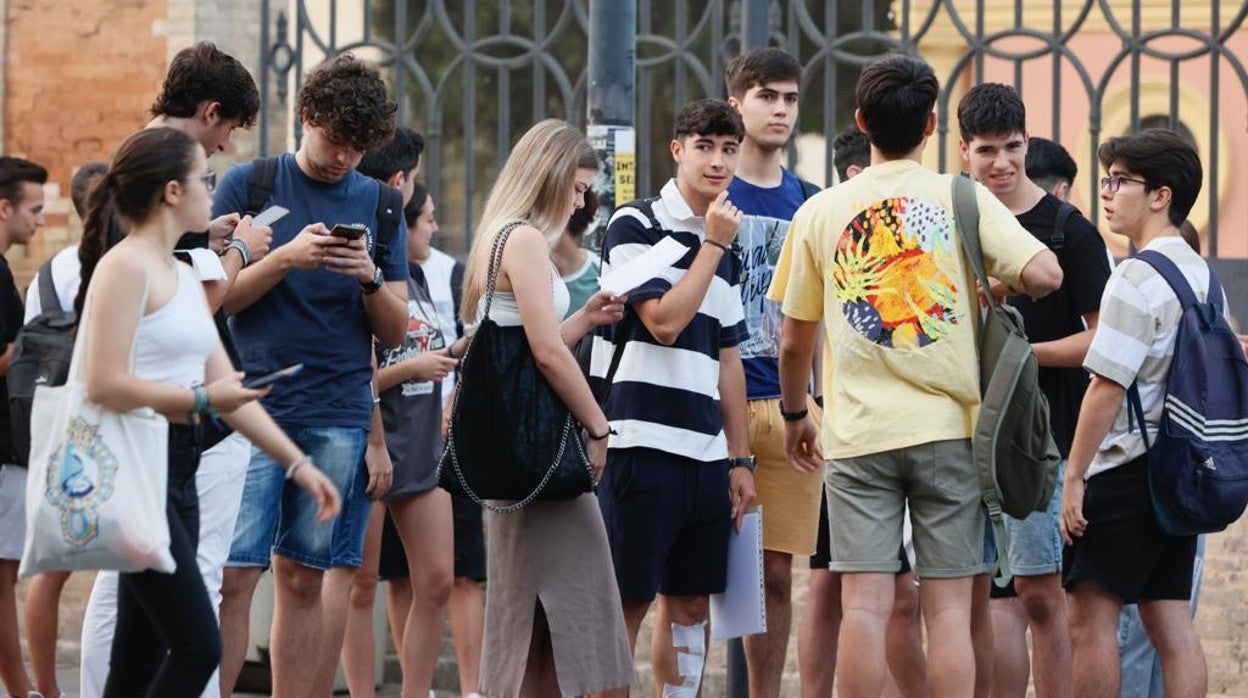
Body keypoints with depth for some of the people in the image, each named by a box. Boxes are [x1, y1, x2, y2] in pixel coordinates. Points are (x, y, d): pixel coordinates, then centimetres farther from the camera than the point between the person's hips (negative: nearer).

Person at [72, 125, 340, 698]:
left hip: (178, 468, 10)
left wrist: (297, 462, 16)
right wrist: (201, 400, -14)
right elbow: (105, 386, -19)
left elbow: (227, 389, 20)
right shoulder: (125, 267, -11)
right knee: (197, 647, -14)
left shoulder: (185, 278, 19)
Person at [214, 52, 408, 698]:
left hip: (339, 416, 3)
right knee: (234, 574, -9)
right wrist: (285, 259, -15)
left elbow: (395, 332, 12)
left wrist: (370, 279, -8)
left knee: (304, 578, 2)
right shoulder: (248, 184, 4)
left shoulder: (380, 204, 12)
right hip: (254, 400, -3)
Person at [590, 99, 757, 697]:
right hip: (640, 446, -7)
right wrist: (712, 245, -9)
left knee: (689, 603, 7)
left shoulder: (725, 252, 17)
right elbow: (664, 321, -16)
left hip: (705, 456, 7)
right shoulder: (636, 226, -4)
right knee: (625, 604, -6)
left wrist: (740, 459, 16)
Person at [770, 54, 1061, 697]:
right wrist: (997, 287, 10)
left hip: (857, 432, 1)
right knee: (949, 608, 2)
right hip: (948, 427, -1)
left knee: (864, 606, -2)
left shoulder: (820, 212, 5)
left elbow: (793, 341, 10)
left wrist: (795, 415, 27)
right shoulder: (963, 198, 0)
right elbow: (1045, 275, -12)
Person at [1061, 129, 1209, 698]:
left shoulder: (1137, 278, -14)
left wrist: (1075, 476, -14)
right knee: (1170, 622, 7)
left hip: (1127, 466, -9)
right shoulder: (1201, 275, 13)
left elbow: (1108, 387, -18)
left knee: (1091, 618, -3)